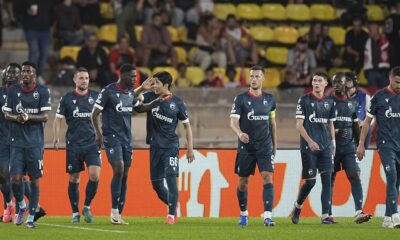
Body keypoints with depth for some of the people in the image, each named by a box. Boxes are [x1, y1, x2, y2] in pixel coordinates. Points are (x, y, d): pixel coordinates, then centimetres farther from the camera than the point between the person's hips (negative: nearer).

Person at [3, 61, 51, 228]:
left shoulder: (42, 91, 0)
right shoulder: (13, 90, 6)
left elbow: (45, 117, -5)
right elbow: (6, 114, 8)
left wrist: (29, 117, -22)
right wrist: (16, 117, -14)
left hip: (35, 142, -1)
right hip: (17, 141, 1)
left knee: (34, 180, 0)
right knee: (15, 178, -7)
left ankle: (31, 217, 7)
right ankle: (21, 205, 21)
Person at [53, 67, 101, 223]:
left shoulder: (95, 96, 6)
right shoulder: (67, 98, 2)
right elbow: (58, 119, 4)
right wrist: (56, 138, -7)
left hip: (92, 143, 1)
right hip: (73, 145, -1)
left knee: (95, 175, -14)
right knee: (74, 178, 4)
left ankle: (87, 206, 5)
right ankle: (75, 212, 15)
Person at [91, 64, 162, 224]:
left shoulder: (130, 92, 11)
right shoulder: (108, 92, -9)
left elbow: (140, 107, 27)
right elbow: (95, 114, -7)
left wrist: (158, 101, 15)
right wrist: (98, 133, -17)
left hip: (127, 138, 7)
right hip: (112, 137, -7)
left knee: (124, 176, 4)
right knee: (118, 170, -19)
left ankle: (119, 215, 9)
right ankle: (114, 211, -10)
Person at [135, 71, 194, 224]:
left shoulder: (177, 103, -3)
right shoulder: (150, 97, 4)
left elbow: (187, 125, 4)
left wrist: (190, 149, 1)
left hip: (171, 146, -4)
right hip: (155, 146, 4)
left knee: (170, 178, -15)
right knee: (156, 183, 7)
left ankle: (171, 214, -10)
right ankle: (172, 205, 30)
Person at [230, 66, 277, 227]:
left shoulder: (270, 100, 7)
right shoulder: (241, 99, -3)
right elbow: (233, 121, -12)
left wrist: (274, 145, 19)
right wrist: (240, 133, -33)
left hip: (265, 147, 1)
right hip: (245, 146, -1)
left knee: (268, 177, -14)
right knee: (243, 181, 7)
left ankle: (267, 216, -21)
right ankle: (243, 213, 27)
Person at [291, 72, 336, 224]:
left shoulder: (329, 102, 11)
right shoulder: (304, 100, -1)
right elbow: (299, 124, -5)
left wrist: (333, 143, 13)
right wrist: (310, 141, -17)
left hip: (325, 147, 4)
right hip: (308, 147, -4)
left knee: (327, 180, -5)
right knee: (310, 181, -4)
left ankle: (325, 216, -6)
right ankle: (297, 207, 22)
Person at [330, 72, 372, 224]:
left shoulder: (353, 103, 13)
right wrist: (334, 132, -18)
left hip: (349, 147, 3)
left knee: (355, 176, -11)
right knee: (330, 180, 2)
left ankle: (358, 212, -20)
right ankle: (328, 214, 10)